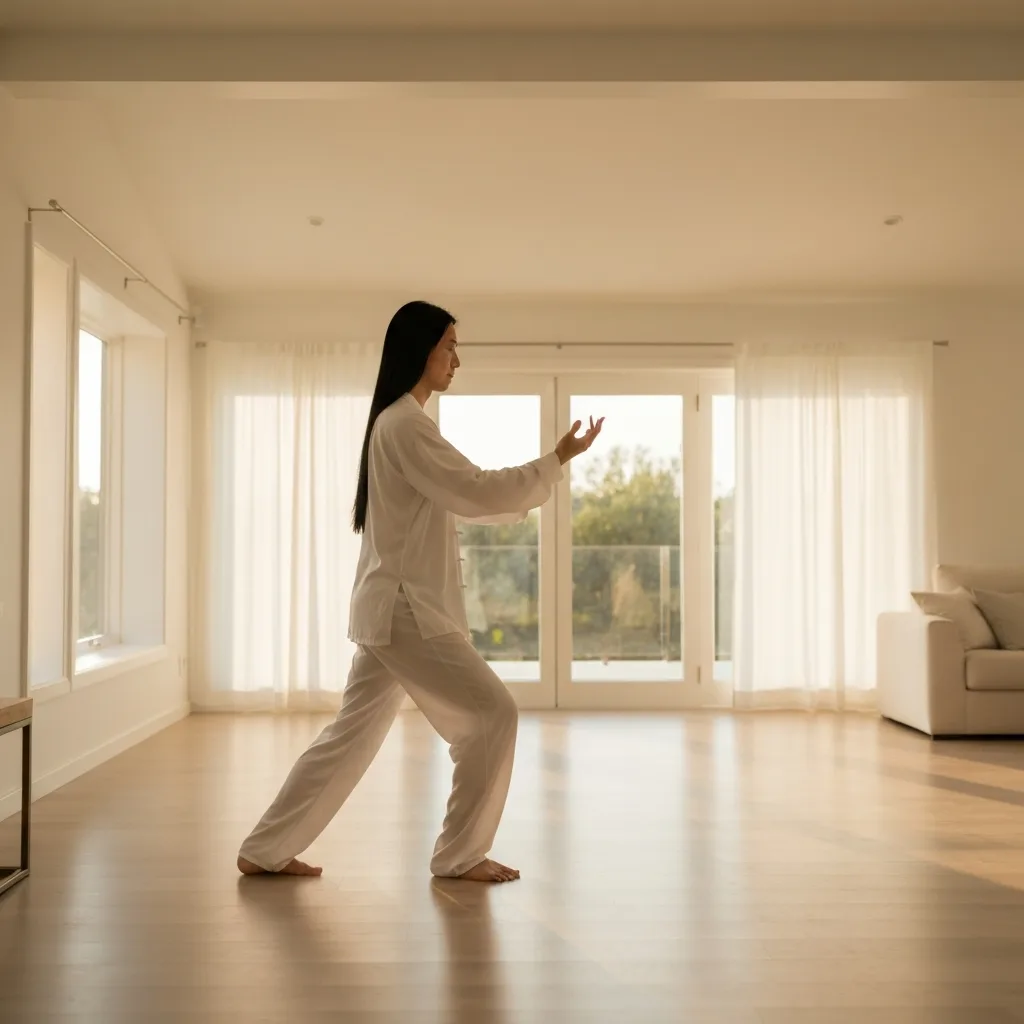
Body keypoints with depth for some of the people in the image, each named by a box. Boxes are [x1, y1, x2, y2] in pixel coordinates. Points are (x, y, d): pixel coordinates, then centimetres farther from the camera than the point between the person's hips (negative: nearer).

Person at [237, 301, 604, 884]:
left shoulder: (398, 423, 18)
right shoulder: (405, 424, -15)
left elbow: (461, 501, 21)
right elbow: (476, 492, -19)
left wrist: (542, 478, 15)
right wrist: (559, 459, -11)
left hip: (392, 606, 10)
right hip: (404, 608, -10)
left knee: (355, 733, 14)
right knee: (493, 713, -5)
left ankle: (266, 852, 23)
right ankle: (461, 854, 9)